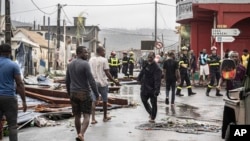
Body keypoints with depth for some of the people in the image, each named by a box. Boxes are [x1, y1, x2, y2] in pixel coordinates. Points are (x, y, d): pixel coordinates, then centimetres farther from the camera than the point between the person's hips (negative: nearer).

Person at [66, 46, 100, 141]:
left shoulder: (70, 65, 8)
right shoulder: (85, 64, -14)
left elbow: (67, 81, 14)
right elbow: (91, 80, -17)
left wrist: (69, 93, 24)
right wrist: (96, 94, -11)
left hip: (73, 94, 6)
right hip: (84, 94, -6)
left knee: (77, 116, 14)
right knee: (86, 116, -3)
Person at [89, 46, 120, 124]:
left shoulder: (91, 60, 6)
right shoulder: (104, 60, -10)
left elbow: (89, 71, 10)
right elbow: (107, 73, -13)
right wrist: (114, 81, -6)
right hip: (102, 82, -4)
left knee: (93, 100, 2)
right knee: (104, 100, 13)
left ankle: (93, 118, -9)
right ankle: (105, 117, 26)